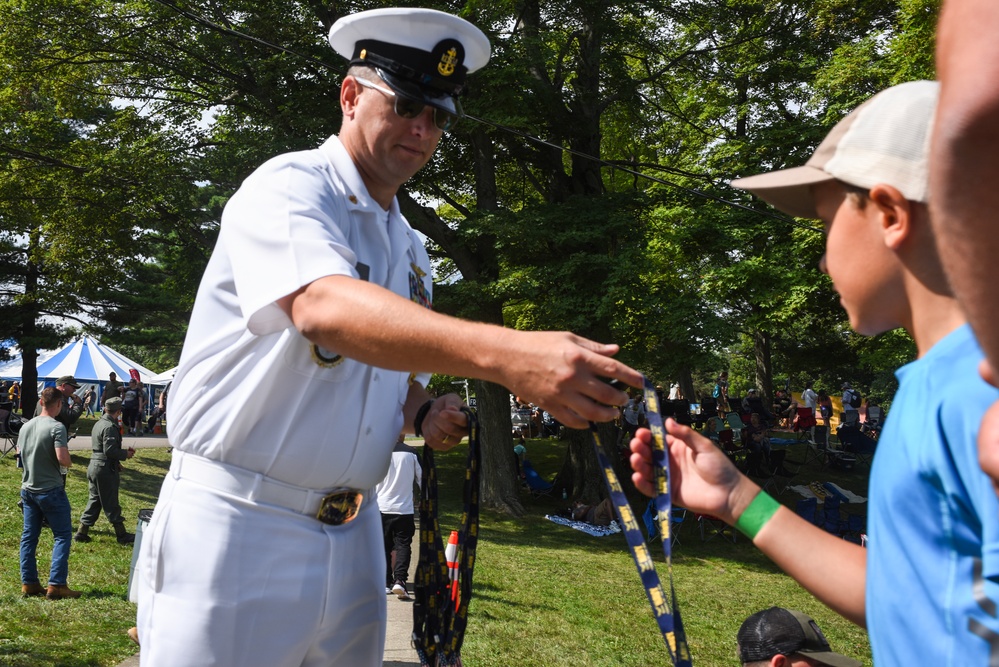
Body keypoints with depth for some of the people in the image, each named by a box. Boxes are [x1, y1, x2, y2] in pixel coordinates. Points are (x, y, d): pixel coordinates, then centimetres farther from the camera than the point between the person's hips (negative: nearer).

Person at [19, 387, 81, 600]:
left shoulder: (26, 426, 6)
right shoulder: (56, 427, -17)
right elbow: (62, 458, -25)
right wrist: (69, 462, -4)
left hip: (28, 488, 7)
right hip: (50, 490, -7)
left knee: (29, 536, 11)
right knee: (62, 535, 0)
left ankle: (29, 583, 15)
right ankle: (56, 584, -6)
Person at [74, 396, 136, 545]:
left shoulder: (98, 423, 12)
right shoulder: (110, 427, -18)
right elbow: (110, 450, -23)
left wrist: (116, 462, 20)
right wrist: (125, 454, -8)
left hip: (94, 466, 9)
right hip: (105, 469, -9)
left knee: (94, 500, 15)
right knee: (111, 503, 0)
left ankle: (82, 532, 16)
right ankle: (121, 535, 10)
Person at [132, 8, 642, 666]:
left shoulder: (411, 247, 13)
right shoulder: (288, 186, -10)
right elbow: (323, 306, -32)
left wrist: (425, 414, -1)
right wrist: (504, 353, -45)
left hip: (353, 535, 7)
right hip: (237, 530, -7)